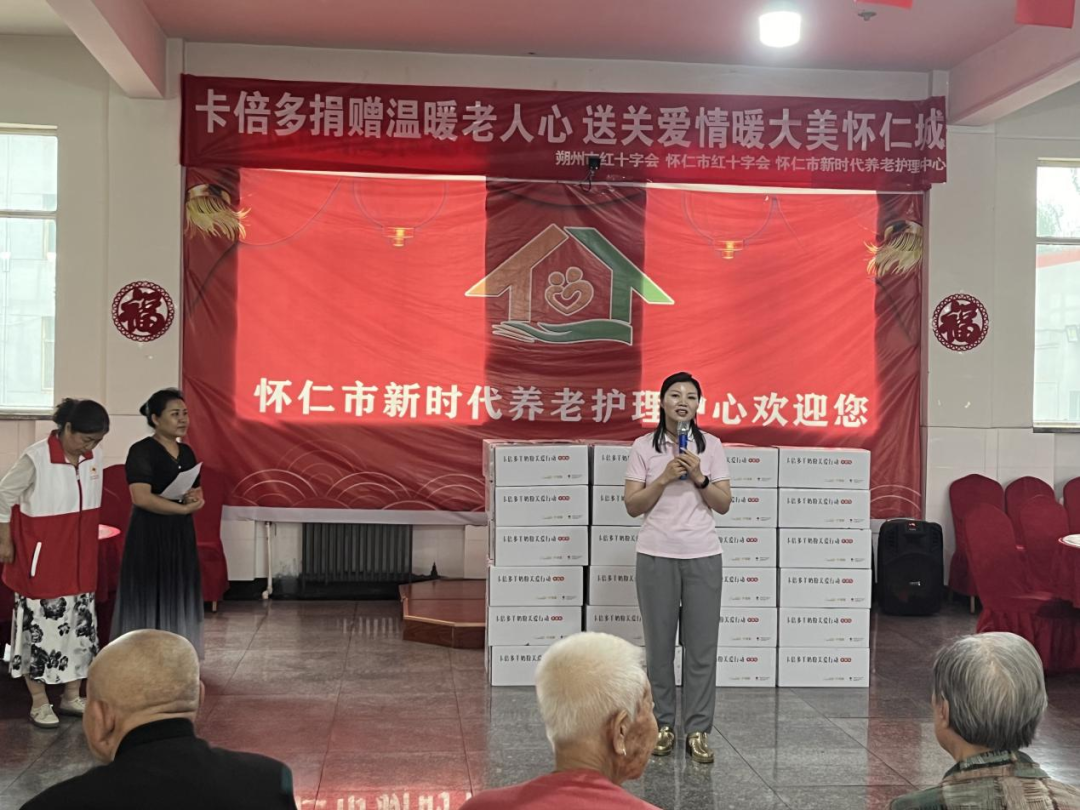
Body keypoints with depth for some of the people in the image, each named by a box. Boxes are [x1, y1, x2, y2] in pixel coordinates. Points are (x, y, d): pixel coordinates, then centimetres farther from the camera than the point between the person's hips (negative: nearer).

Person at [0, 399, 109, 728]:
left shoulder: (93, 457, -3)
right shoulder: (36, 458, -20)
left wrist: (86, 545, 14)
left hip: (79, 556, 6)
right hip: (42, 557, -6)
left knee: (79, 622, 11)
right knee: (42, 623, 1)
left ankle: (72, 697, 23)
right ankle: (39, 703, 13)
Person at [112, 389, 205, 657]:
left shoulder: (187, 452, 11)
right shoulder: (141, 451, -11)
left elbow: (196, 493, 18)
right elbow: (141, 498, -22)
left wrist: (194, 497, -6)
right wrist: (183, 508, -16)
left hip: (180, 536, 7)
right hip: (149, 537, -7)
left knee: (178, 601, 8)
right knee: (149, 602, -5)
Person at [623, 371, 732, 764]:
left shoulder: (711, 446, 3)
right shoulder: (644, 447, 0)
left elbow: (724, 504, 2)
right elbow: (632, 506, -3)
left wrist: (699, 478, -13)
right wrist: (665, 478, -15)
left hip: (703, 556, 1)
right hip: (657, 556, -1)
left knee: (701, 647, 2)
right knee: (659, 646, 6)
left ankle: (697, 731, 8)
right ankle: (663, 725, 17)